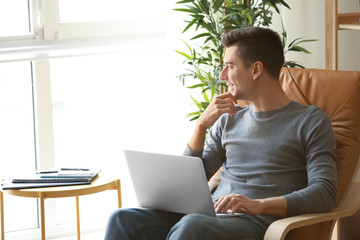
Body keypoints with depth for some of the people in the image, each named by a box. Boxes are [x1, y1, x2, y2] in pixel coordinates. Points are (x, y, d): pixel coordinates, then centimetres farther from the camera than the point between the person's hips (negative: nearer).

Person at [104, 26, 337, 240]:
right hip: (211, 214, 6)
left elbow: (325, 192, -8)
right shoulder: (229, 120, 23)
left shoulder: (311, 121, 5)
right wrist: (201, 126, 4)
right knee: (123, 220, -19)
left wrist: (259, 205, -22)